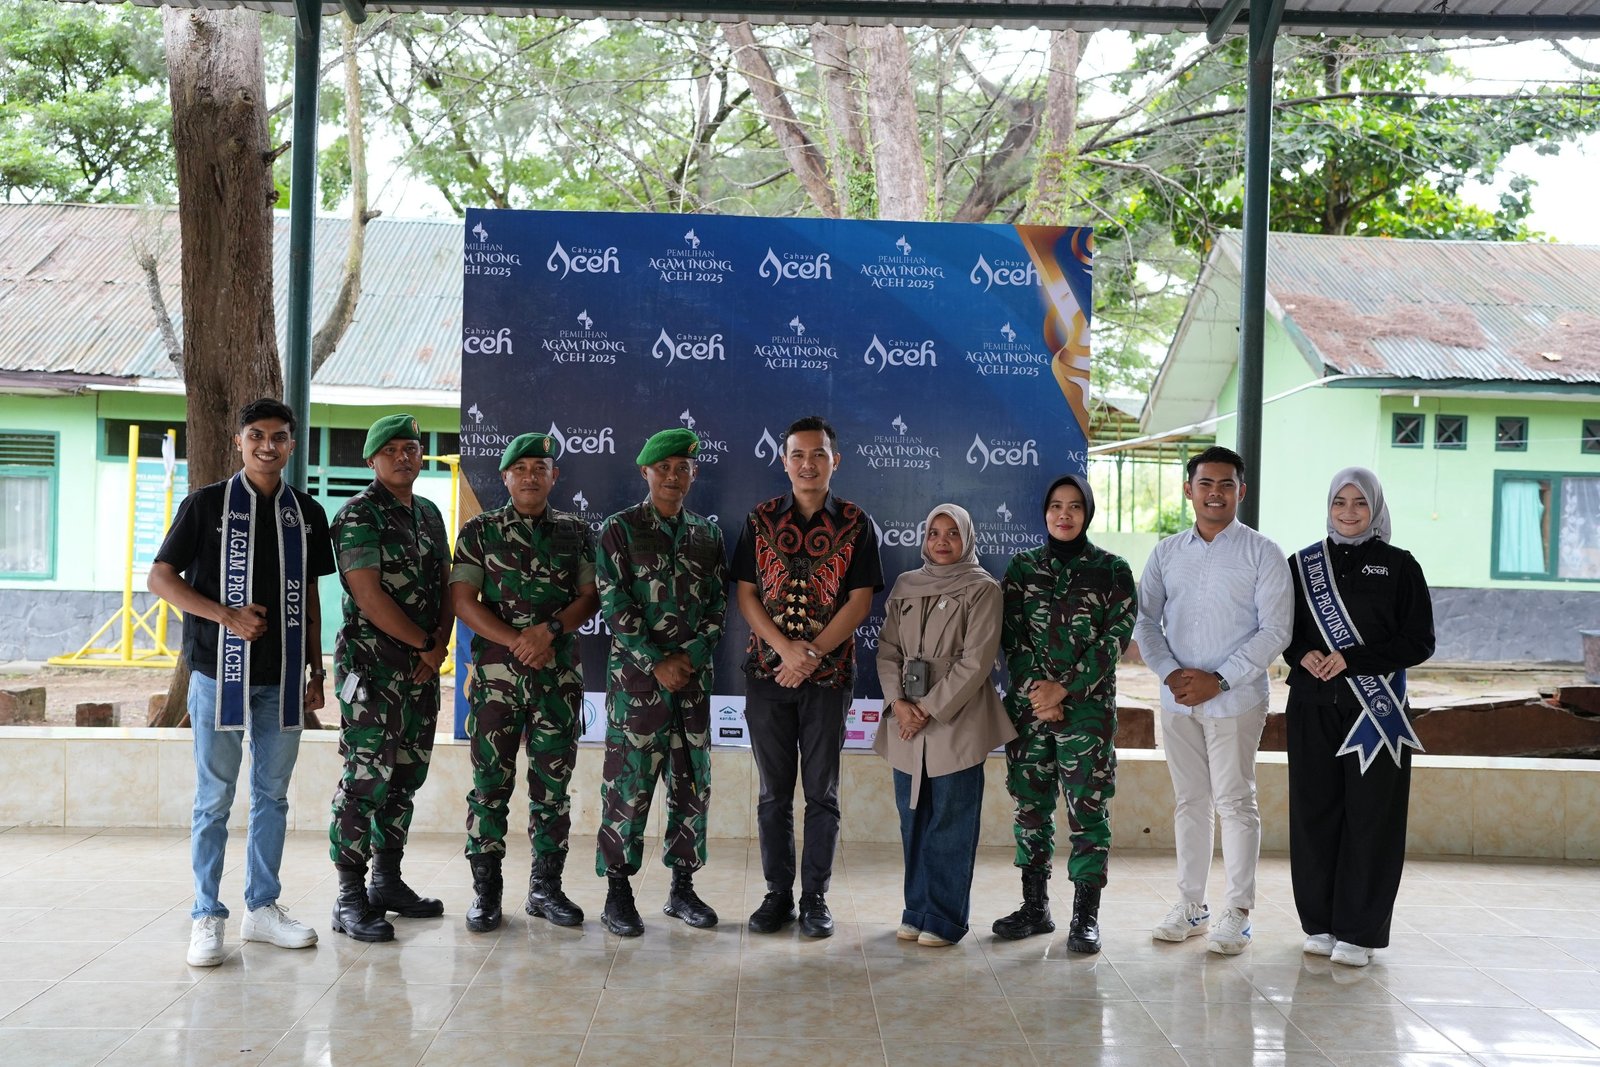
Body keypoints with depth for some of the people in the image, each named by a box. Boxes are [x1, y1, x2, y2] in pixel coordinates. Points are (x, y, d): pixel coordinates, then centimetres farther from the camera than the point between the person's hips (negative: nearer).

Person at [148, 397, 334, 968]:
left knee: (272, 796, 10)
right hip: (221, 673, -3)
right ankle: (207, 916, 12)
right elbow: (160, 578, -2)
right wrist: (226, 615, -14)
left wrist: (316, 669, 11)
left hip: (283, 678, 3)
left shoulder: (307, 513, 9)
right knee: (214, 799, 2)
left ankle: (262, 907, 22)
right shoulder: (206, 503, -1)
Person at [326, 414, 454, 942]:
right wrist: (424, 643, -9)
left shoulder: (429, 513, 14)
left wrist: (439, 643, -3)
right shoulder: (358, 515, -9)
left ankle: (388, 881, 24)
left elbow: (446, 585, 14)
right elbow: (368, 595, -16)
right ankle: (350, 898, 0)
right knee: (366, 779, -7)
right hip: (372, 666, -7)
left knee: (406, 778, 12)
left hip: (421, 667, 8)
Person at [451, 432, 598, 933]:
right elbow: (463, 599, -2)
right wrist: (517, 641, -12)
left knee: (553, 783, 6)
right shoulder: (480, 530, 5)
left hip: (560, 673, 2)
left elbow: (590, 596, 6)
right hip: (495, 671, -2)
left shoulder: (576, 531, 10)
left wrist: (550, 630, -13)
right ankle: (485, 890, 10)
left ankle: (546, 887, 16)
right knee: (490, 782, 1)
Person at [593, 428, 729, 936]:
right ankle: (617, 894, 8)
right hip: (636, 675, -4)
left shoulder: (707, 533, 11)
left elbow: (719, 603, 7)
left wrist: (689, 656, -7)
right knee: (628, 783, -2)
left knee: (693, 781, 7)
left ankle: (682, 888, 19)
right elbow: (615, 605, -7)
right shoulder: (620, 529, -1)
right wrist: (657, 663, -13)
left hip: (693, 675, 4)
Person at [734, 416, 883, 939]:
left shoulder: (856, 524, 1)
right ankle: (778, 894, 18)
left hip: (829, 675, -1)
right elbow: (746, 595, 0)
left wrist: (812, 653, -14)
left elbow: (859, 601, -5)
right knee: (774, 791, 8)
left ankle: (815, 898, 15)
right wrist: (786, 647, -13)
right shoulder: (760, 520, 4)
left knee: (822, 791, 5)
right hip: (767, 671, 1)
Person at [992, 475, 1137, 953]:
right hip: (1027, 704, 3)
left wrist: (1064, 689, -12)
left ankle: (1085, 917, 3)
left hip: (1087, 707, -3)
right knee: (1030, 806, 8)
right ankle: (1035, 907, 19)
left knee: (1088, 808, -4)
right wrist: (1036, 691, -9)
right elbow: (1011, 635, 3)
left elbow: (1115, 638, -5)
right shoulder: (1022, 567, 9)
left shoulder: (1112, 569, 2)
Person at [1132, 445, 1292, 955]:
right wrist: (1169, 672, -7)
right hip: (1177, 699, 4)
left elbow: (1275, 631, -8)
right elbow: (1146, 620, 9)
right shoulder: (1167, 552, 9)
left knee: (1235, 802, -1)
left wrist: (1219, 680, -13)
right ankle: (1190, 906, 21)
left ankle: (1237, 913, 9)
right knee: (1190, 801, 11)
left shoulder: (1262, 553, -3)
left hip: (1235, 699, -4)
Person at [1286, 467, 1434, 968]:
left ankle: (1359, 931, 7)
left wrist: (1353, 658, -13)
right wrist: (1303, 654, -10)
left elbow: (1420, 642, -2)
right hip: (1313, 707, 2)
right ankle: (1320, 923, 15)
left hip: (1375, 709, -2)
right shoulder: (1303, 564, 9)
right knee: (1315, 812, 3)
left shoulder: (1399, 566, 2)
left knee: (1370, 816, -2)